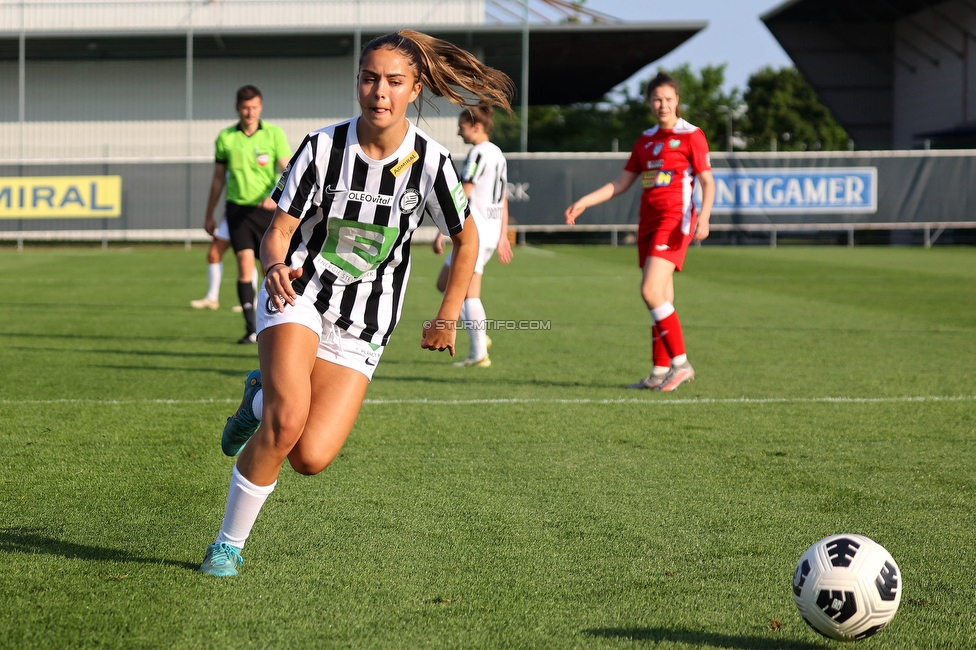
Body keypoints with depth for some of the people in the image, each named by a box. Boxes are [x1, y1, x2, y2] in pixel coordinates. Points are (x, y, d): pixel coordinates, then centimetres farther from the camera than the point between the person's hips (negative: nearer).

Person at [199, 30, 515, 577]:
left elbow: (468, 240, 6)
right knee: (288, 422, -27)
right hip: (298, 296, -1)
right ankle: (229, 545, -6)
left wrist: (448, 320, 7)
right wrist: (275, 266, -30)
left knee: (311, 457, -15)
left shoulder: (431, 162, -10)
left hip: (361, 334, 1)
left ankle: (264, 398, 19)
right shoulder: (322, 147, -10)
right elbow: (278, 231, -7)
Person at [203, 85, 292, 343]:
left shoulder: (274, 134, 0)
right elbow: (218, 178, 14)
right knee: (245, 263, -12)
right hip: (238, 207, 0)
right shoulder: (225, 137, 5)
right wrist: (209, 215, 17)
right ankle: (251, 329, -12)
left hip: (267, 208, 0)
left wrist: (275, 196, -25)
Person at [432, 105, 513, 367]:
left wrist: (442, 232, -15)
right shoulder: (498, 154, 16)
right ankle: (479, 335, 9)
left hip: (474, 230, -9)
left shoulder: (478, 153, -12)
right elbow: (503, 200, 19)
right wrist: (502, 236, 22)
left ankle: (480, 354, -4)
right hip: (493, 230, 9)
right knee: (445, 284, 15)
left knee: (470, 293, -4)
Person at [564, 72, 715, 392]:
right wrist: (583, 203, 13)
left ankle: (681, 363, -12)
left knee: (651, 291, -18)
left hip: (674, 221, -7)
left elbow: (708, 181, -8)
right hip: (648, 221, 7)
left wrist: (703, 218, -23)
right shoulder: (645, 140, 16)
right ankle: (660, 372, 9)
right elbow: (620, 183, 20)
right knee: (661, 299, 7)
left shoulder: (691, 136, -3)